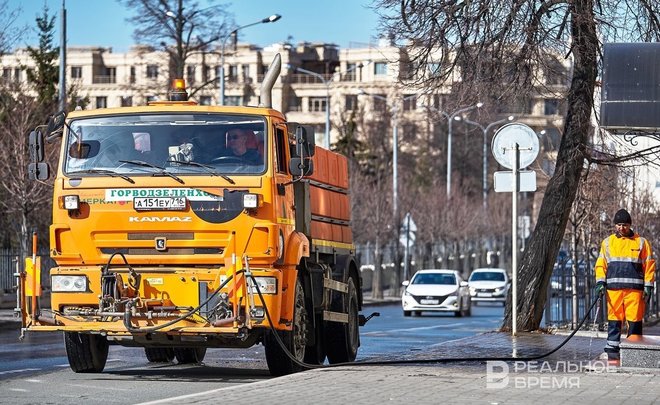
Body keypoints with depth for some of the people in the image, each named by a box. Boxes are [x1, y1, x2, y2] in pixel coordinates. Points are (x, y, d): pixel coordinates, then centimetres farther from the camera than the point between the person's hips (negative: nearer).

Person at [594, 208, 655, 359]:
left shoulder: (641, 242, 9)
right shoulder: (607, 243, 15)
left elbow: (649, 265, 8)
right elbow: (601, 264, 15)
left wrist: (648, 286, 1)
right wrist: (600, 282, 1)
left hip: (634, 288, -2)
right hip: (614, 288, 2)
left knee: (634, 318, -4)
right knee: (614, 318, 0)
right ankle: (612, 348, 3)